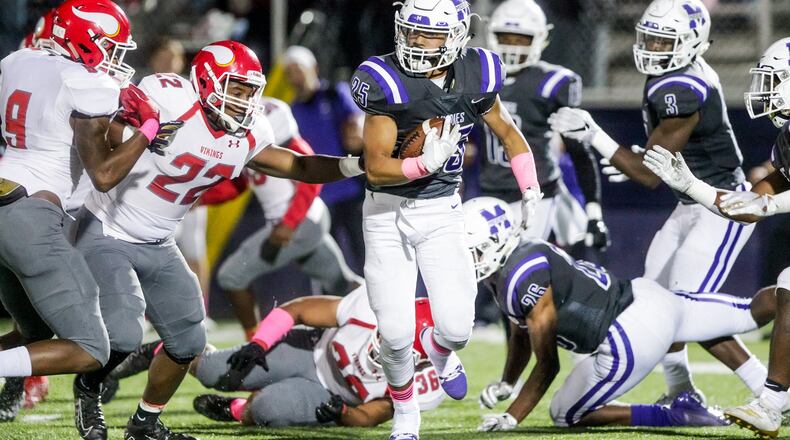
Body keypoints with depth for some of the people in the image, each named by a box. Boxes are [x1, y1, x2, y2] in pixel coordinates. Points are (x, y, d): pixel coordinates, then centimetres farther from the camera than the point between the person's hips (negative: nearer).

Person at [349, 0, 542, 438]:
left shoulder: (474, 77, -6)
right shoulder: (388, 83, -19)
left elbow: (506, 130, 13)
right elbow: (376, 168, -19)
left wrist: (530, 189, 6)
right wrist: (424, 165, -35)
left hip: (441, 212, 2)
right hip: (387, 213, -2)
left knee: (456, 327, -10)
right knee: (396, 333, -7)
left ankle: (439, 349, 30)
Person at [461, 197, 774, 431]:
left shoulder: (526, 279, -20)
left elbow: (548, 365, -14)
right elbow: (521, 336, 23)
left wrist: (511, 418, -11)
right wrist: (505, 385, 14)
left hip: (631, 339, -10)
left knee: (566, 415, 3)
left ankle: (676, 416, -3)